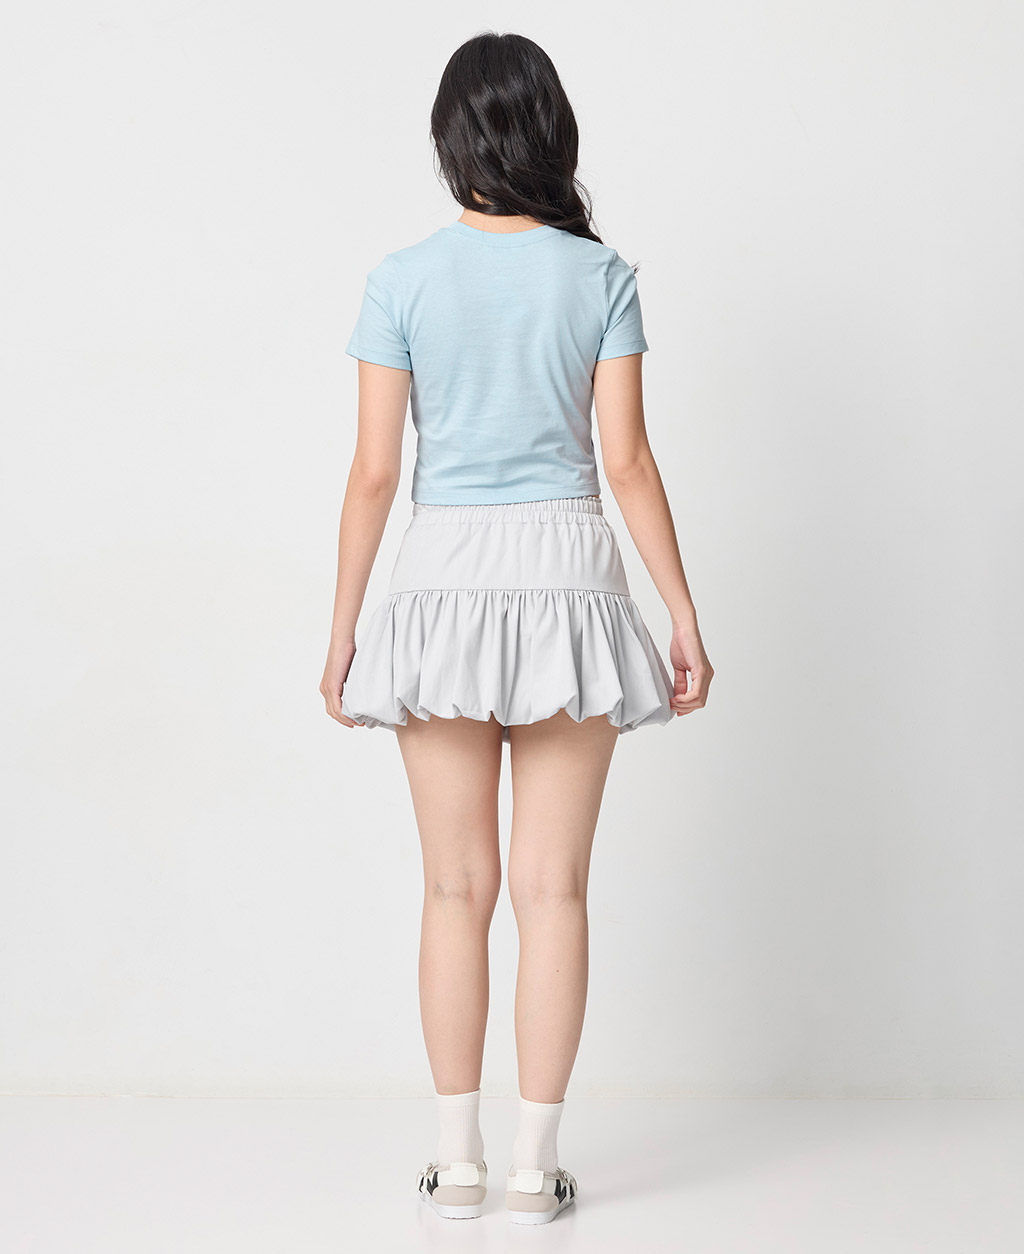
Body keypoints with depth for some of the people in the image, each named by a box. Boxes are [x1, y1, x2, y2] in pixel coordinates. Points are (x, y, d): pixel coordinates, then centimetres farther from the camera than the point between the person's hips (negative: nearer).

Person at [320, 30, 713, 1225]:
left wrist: (342, 629, 5)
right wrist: (685, 618, 2)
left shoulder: (402, 280, -2)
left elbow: (374, 471, -3)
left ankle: (459, 1161, 16)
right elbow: (627, 460, -4)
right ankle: (536, 1166, 11)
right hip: (568, 574, 0)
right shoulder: (600, 277, -1)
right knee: (553, 888, 5)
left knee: (457, 887, 10)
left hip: (444, 580, 0)